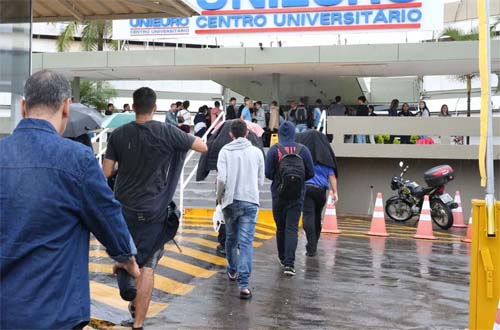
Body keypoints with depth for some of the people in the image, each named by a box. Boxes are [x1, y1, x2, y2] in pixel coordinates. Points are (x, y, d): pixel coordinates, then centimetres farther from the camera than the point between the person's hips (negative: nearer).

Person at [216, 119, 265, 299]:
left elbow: (221, 178, -11)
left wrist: (219, 196, 6)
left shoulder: (225, 151, -2)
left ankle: (233, 271, 38)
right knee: (246, 242, -3)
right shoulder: (256, 152, 3)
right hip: (250, 201, 0)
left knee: (231, 238, 21)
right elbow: (261, 181, 7)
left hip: (230, 201, 1)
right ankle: (243, 284, -12)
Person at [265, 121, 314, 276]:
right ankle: (289, 263, -12)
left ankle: (283, 258, 30)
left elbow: (268, 173, -9)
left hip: (279, 195, 0)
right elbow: (311, 173, -1)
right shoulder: (303, 150, -2)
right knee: (292, 228, -1)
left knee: (280, 227, 15)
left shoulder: (274, 150, -6)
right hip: (297, 196, 0)